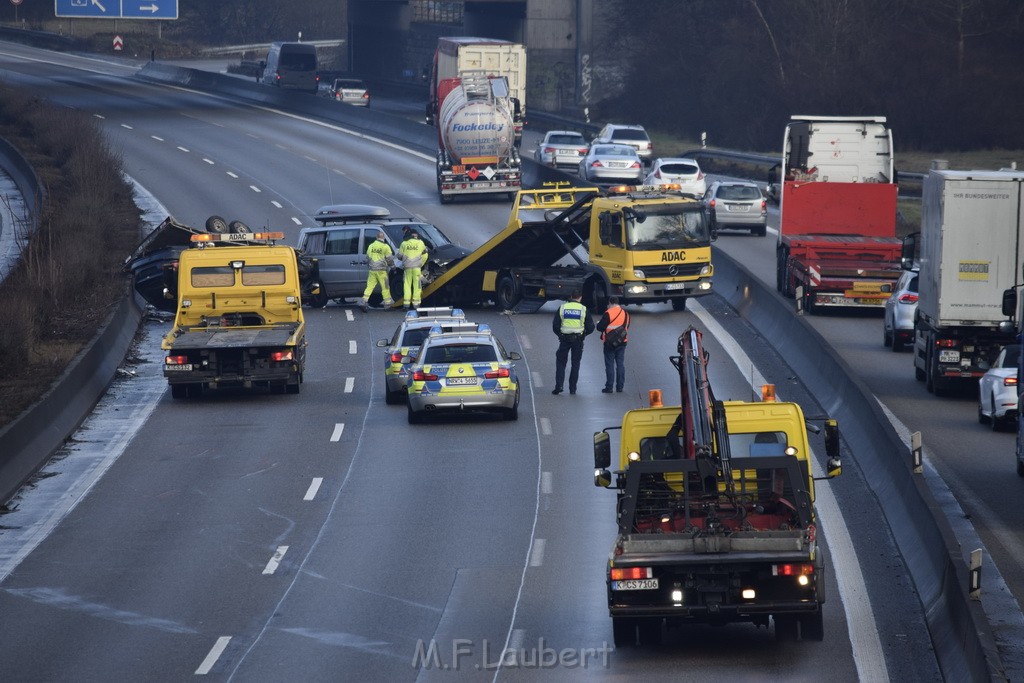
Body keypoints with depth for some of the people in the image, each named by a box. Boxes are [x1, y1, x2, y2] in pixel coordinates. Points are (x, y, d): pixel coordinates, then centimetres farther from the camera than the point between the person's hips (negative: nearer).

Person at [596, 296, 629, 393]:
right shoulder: (625, 313, 7)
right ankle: (620, 386, 11)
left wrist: (598, 323, 10)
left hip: (610, 342, -5)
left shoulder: (608, 313, -13)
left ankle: (609, 387, -1)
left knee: (609, 364, 0)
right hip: (622, 341, 5)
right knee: (620, 364, 10)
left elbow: (600, 327, -12)